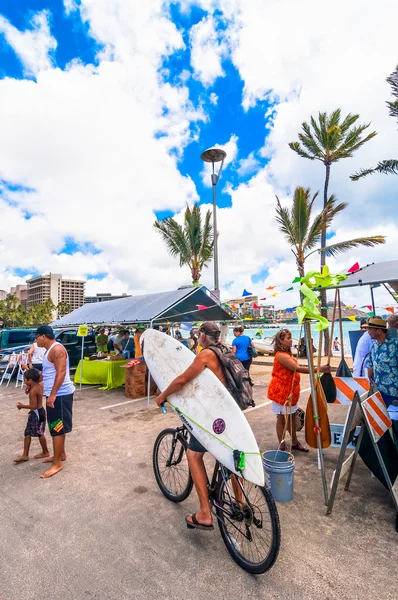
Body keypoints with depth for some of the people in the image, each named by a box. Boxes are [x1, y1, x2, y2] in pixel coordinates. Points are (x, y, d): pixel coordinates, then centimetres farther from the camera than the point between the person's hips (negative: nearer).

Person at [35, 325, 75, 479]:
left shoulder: (57, 349, -19)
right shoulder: (50, 350, 13)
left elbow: (61, 372, -26)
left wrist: (52, 394, -28)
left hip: (60, 394, -10)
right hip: (54, 394, 10)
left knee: (57, 429, -2)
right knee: (56, 427, 20)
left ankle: (57, 464, 8)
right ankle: (61, 454, 34)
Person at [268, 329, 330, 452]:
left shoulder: (287, 353, 11)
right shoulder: (282, 355, -23)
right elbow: (298, 368, -28)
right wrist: (319, 369, -29)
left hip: (289, 390, 10)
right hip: (281, 391, -9)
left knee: (291, 416, 19)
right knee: (281, 418, 3)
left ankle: (295, 442, 33)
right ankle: (282, 446, 16)